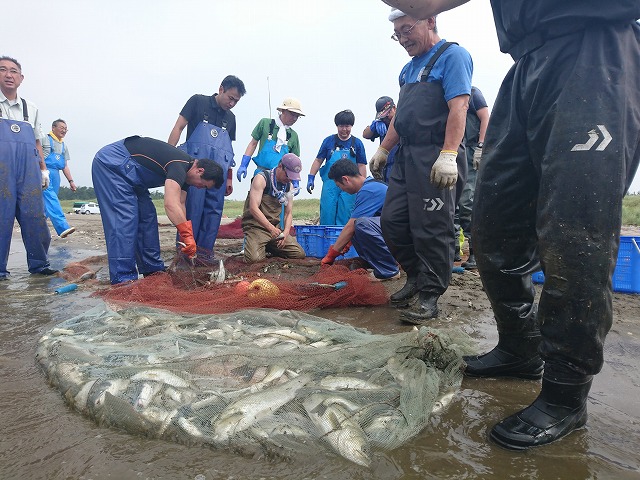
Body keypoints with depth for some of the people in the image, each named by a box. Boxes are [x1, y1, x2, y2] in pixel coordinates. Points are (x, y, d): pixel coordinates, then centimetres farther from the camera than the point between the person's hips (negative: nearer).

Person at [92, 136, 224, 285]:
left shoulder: (184, 171, 4)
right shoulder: (179, 166, -26)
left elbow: (180, 205, 4)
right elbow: (171, 205, -38)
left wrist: (186, 240, 0)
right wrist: (188, 236, -35)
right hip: (111, 162, -10)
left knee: (147, 215, 6)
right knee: (125, 217, -17)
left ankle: (152, 268, 13)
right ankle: (122, 278, -15)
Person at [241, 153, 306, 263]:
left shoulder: (289, 186, 10)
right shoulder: (262, 178, -11)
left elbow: (288, 213, 11)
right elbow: (253, 208, -21)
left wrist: (285, 232, -8)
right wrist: (271, 228, -31)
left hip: (276, 228, 6)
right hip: (255, 226, -6)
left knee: (300, 254, -6)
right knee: (254, 258, -30)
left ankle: (268, 247, 15)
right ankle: (252, 245, 7)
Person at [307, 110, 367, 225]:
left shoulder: (357, 143, 6)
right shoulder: (329, 141, 6)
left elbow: (361, 165, 6)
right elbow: (318, 160, 8)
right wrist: (311, 177, -1)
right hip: (330, 185, 0)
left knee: (345, 219, 0)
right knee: (327, 217, 0)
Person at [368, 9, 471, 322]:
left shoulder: (452, 56, -3)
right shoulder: (409, 68, 22)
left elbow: (458, 107, -16)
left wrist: (449, 155, -25)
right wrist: (383, 149, 23)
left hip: (435, 159, -9)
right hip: (407, 156, 9)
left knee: (431, 230, -6)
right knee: (392, 221, 8)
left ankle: (429, 296, 6)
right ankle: (417, 278, 25)